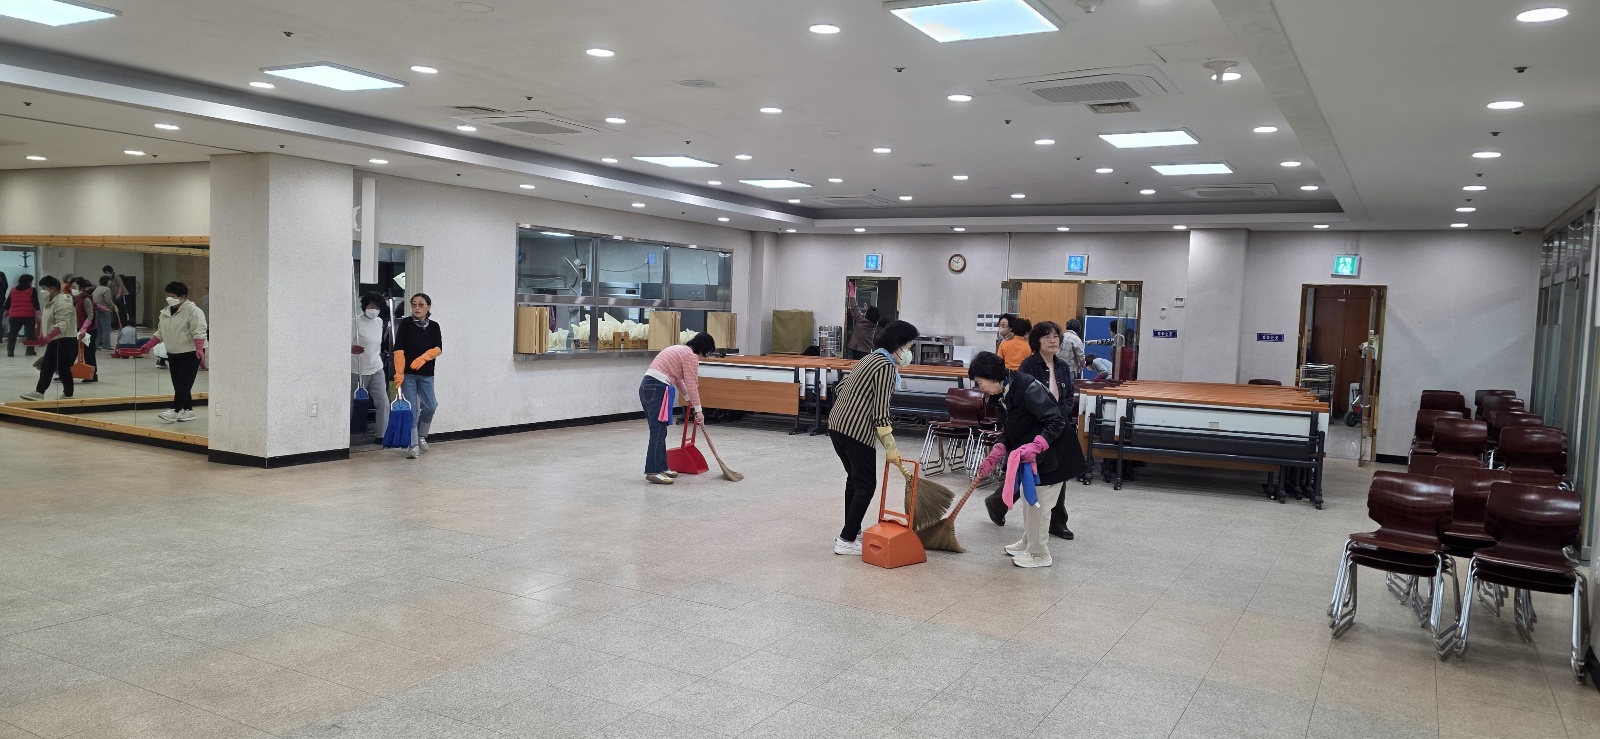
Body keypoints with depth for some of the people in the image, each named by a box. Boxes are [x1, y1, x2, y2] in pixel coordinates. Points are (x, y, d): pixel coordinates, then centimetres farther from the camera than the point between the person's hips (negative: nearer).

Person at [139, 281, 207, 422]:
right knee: (178, 384, 8)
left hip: (191, 353, -8)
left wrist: (199, 349, -33)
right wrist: (148, 345, 11)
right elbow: (160, 332, 19)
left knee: (184, 383, -10)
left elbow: (198, 332, -21)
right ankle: (188, 410, 14)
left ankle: (175, 410, -12)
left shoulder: (192, 311, -13)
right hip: (173, 353, 8)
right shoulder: (166, 311, 12)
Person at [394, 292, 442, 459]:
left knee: (431, 406, 1)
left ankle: (421, 436, 27)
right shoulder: (406, 324, -5)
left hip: (426, 373, 3)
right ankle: (413, 445, 5)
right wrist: (399, 373, -22)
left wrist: (423, 358, -22)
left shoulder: (434, 326, 5)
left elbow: (438, 349, -4)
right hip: (408, 373, -3)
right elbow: (398, 350, -12)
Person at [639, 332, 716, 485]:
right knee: (658, 431, -11)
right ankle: (653, 471, -13)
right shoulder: (691, 356, -5)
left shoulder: (680, 350, 25)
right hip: (657, 389, -10)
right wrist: (698, 410, -3)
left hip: (647, 386, 10)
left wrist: (688, 400, 42)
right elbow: (691, 385, -8)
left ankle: (661, 467, 15)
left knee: (659, 431, 12)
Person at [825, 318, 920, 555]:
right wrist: (891, 447, -14)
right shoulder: (887, 367, -12)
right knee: (865, 484, -1)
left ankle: (852, 531, 25)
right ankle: (847, 541, -1)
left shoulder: (870, 358, 16)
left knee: (854, 479, 19)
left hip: (836, 423, 9)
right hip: (856, 431, -9)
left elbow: (841, 388, 22)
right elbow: (881, 411, -16)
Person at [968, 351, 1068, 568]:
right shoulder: (1003, 395, 1)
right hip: (1030, 458, 9)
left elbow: (1057, 422, -28)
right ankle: (1028, 543, 37)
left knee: (1036, 504, 0)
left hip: (1050, 457, -9)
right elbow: (1007, 433, 9)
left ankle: (1039, 554, 15)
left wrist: (1034, 446, -38)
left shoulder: (1029, 389, -28)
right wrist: (993, 458, -2)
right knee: (1028, 501, 20)